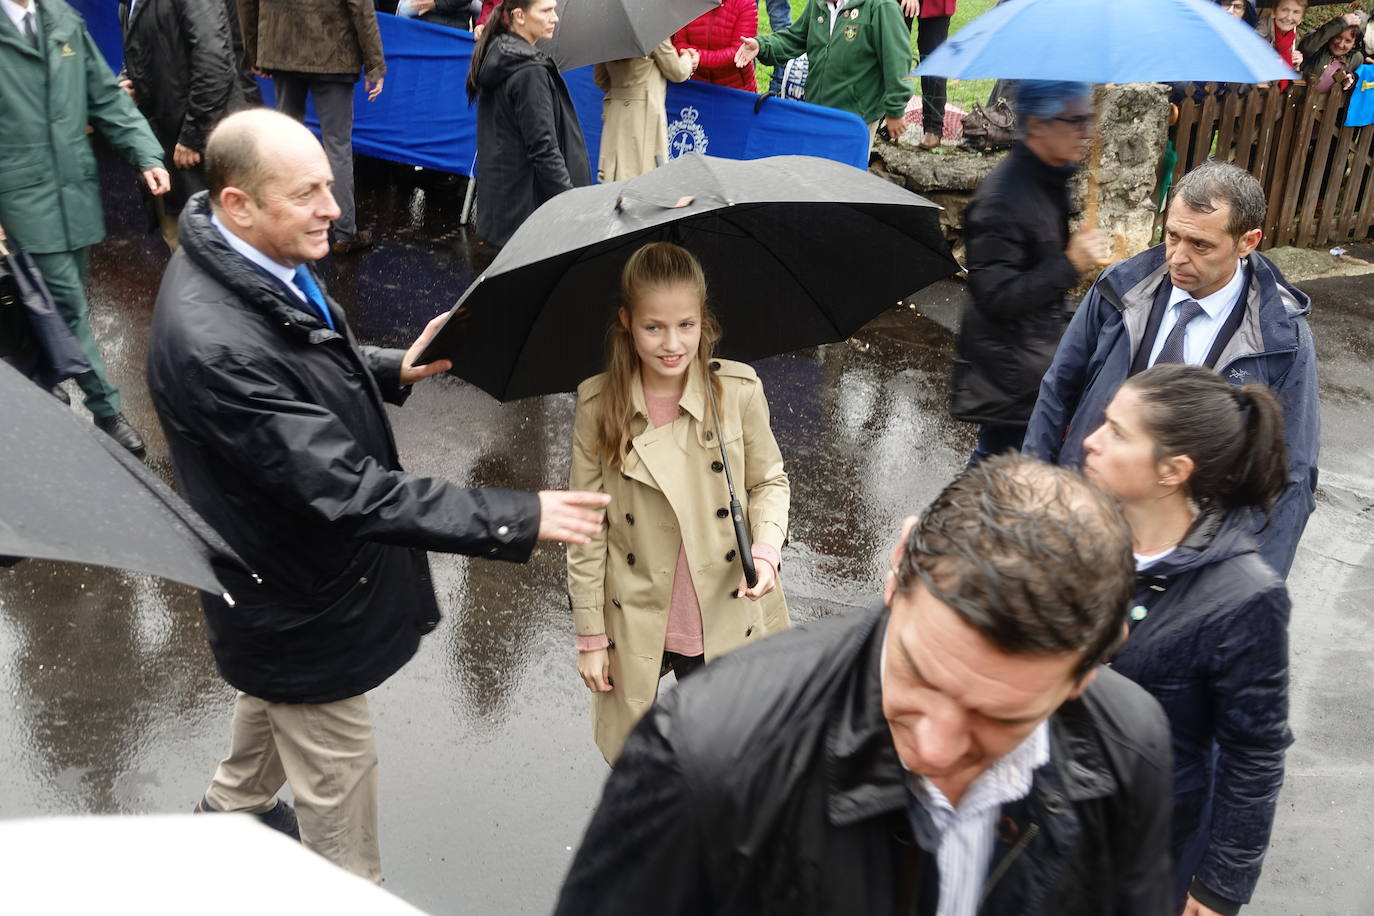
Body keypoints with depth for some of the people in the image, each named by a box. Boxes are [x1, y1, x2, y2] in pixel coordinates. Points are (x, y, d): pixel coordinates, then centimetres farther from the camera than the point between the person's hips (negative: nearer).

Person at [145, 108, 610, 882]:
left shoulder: (265, 260, -9)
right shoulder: (213, 346, -39)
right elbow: (347, 492, -38)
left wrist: (394, 369, -6)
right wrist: (518, 520, -37)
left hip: (289, 566, 10)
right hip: (301, 605, -10)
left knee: (274, 694, 36)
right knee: (338, 781, 11)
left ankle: (237, 806, 64)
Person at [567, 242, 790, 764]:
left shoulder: (739, 391, -11)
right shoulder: (599, 406, -12)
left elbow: (769, 482, 3)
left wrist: (766, 553, -16)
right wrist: (591, 636, -3)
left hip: (725, 620, 0)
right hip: (636, 628, 0)